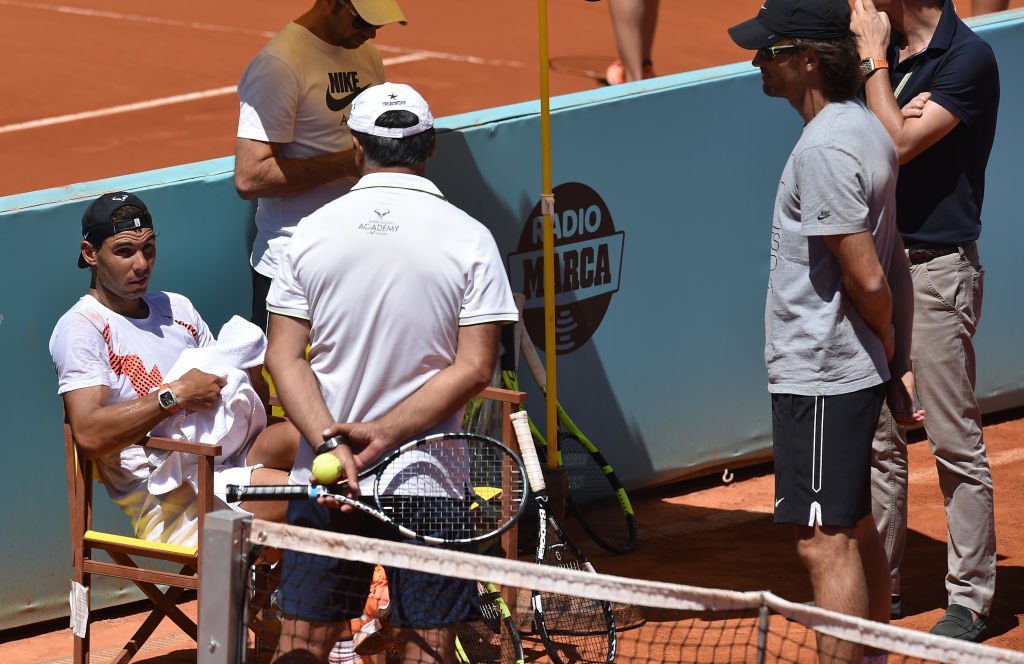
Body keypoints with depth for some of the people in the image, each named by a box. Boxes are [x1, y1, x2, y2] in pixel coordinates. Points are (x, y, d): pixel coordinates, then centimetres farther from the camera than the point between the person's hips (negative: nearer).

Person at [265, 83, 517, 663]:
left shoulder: (312, 231, 0)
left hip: (324, 478, 2)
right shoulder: (469, 239, -5)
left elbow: (285, 359, -4)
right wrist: (386, 435, -12)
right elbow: (474, 368, -10)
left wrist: (331, 442, -12)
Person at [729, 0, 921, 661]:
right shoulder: (863, 125, 11)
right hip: (855, 371, 10)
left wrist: (889, 350, -3)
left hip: (819, 379, -10)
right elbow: (890, 265, 14)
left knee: (825, 543, -8)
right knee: (856, 532, 17)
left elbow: (868, 279, -21)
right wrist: (901, 360, 12)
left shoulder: (825, 149, -20)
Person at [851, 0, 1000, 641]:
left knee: (957, 443, -2)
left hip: (936, 269, -7)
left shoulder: (969, 58, -12)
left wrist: (875, 60, -10)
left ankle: (970, 597, 5)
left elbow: (896, 144, -18)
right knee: (877, 439, 13)